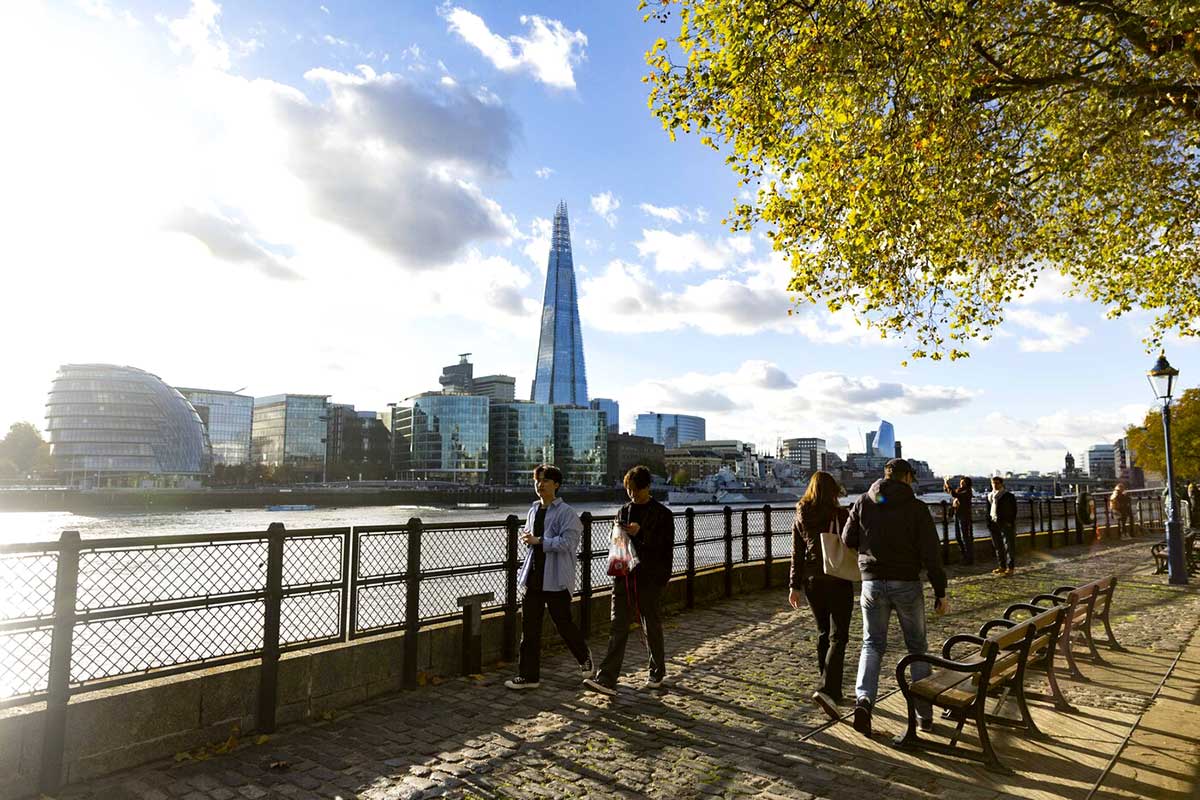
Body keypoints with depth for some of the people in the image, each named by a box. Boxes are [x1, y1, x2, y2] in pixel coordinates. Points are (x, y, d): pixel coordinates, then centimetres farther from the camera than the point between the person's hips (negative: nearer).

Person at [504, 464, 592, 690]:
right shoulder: (534, 510, 12)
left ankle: (584, 656, 34)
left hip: (556, 578, -6)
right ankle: (529, 675, 15)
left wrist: (538, 541, -20)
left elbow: (566, 542, -21)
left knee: (563, 623, 6)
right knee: (529, 627, 5)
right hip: (534, 576, 6)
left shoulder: (566, 512, -11)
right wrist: (527, 537, 4)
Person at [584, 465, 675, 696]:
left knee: (652, 628, 9)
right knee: (618, 629, 1)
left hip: (649, 580, -4)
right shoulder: (624, 511, 12)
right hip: (624, 578, 4)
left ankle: (658, 673, 28)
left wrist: (640, 533, -20)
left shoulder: (662, 514, -5)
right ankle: (606, 679, -1)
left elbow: (666, 547, -9)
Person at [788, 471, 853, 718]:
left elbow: (797, 554, 3)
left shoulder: (801, 517, 2)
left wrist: (794, 586, 6)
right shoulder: (841, 515, -10)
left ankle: (832, 690, 25)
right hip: (838, 581, -4)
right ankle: (826, 689, -17)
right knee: (838, 637, -2)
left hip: (812, 581, 4)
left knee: (824, 633, 17)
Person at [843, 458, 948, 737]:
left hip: (872, 583, 2)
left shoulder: (863, 503, 0)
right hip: (907, 584, -1)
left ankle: (863, 698, -10)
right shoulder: (916, 508, -6)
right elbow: (931, 554, -9)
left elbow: (847, 540, 3)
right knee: (917, 647, 15)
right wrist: (940, 592, -4)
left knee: (872, 644, 11)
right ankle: (925, 714, 20)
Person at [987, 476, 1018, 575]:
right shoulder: (990, 496, 13)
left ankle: (1010, 567, 1)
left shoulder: (1009, 496, -3)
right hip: (994, 523, 6)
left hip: (1006, 523, -5)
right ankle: (1001, 566, 18)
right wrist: (989, 522, 11)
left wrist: (1011, 522, -10)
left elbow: (1014, 510, -3)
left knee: (1009, 546, -4)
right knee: (998, 546, 10)